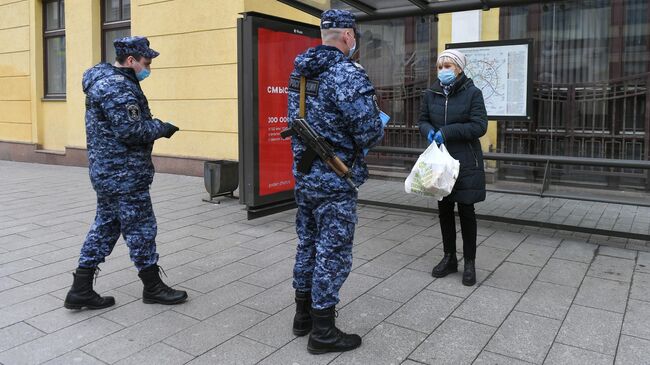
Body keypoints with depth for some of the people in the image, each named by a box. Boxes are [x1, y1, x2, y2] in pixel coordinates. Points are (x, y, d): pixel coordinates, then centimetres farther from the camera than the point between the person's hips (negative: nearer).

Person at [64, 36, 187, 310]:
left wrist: (155, 125, 7)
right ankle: (152, 287, 17)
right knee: (141, 228, 2)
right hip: (124, 174, -10)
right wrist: (162, 128, -9)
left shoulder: (106, 80, 16)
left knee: (105, 226, 15)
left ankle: (81, 290, 20)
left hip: (106, 171, 10)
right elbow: (131, 131, -24)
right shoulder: (118, 87, -18)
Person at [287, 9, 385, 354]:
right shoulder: (348, 74, -18)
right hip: (334, 181, -8)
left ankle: (303, 314, 33)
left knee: (308, 244, 19)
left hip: (303, 173, 8)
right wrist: (378, 125, 2)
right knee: (333, 253, 3)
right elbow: (369, 134, -20)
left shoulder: (300, 70, 8)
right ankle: (323, 332, 15)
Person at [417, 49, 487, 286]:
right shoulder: (431, 94, 5)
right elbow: (422, 120, 13)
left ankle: (469, 263, 17)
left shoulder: (472, 93, -7)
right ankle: (449, 258, 28)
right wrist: (429, 131, -11)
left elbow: (480, 125, -12)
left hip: (466, 162, -4)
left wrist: (447, 132, -20)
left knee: (466, 210, 3)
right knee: (444, 209, 12)